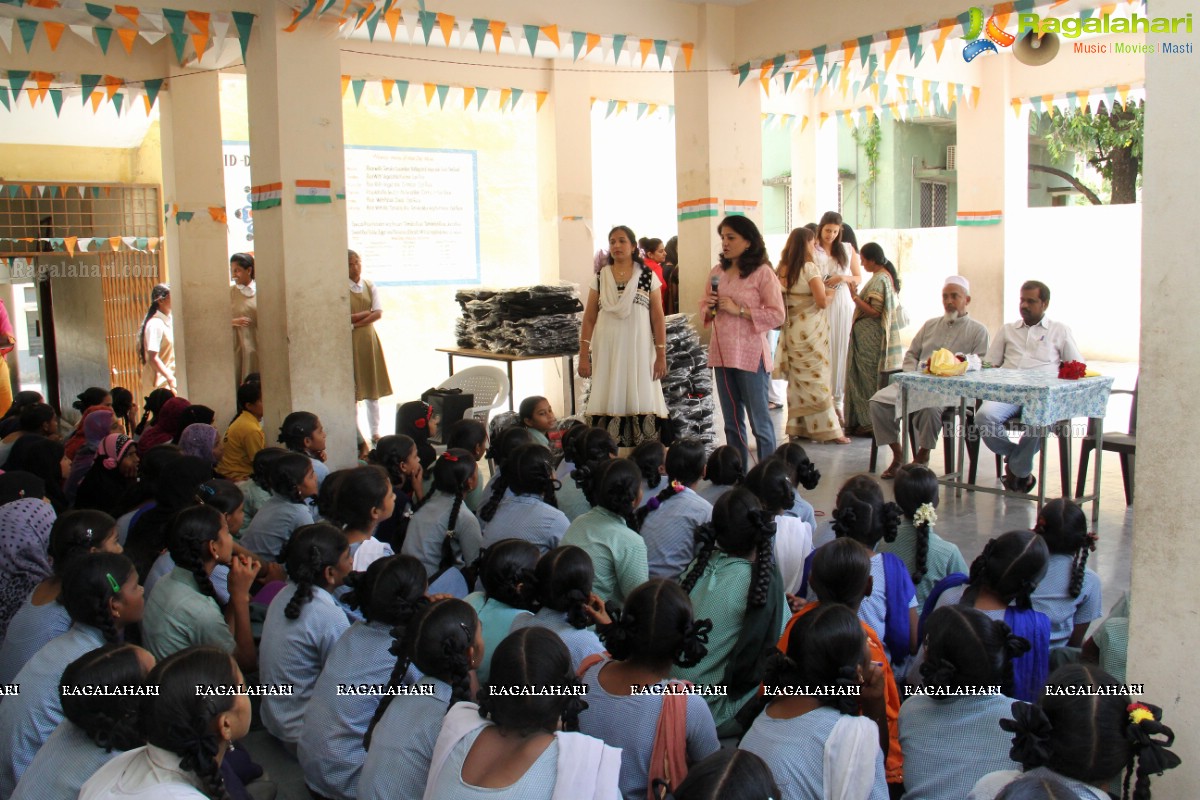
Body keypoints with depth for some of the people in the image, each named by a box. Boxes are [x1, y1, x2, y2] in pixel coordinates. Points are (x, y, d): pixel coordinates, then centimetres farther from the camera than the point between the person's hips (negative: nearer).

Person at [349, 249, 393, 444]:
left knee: (372, 388, 7)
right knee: (352, 390, -3)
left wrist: (355, 322, -11)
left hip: (369, 339, 4)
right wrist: (366, 313, -10)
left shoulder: (370, 287, 8)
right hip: (349, 342, -4)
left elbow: (379, 314, -3)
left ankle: (375, 433, 14)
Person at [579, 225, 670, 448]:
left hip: (639, 351, -1)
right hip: (607, 353, 1)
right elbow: (589, 318, 8)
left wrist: (661, 355, -3)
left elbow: (658, 318, 3)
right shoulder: (600, 278, 9)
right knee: (608, 406, -2)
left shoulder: (648, 277, 5)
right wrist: (583, 355, 0)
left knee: (642, 406, -6)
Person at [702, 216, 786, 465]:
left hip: (751, 355, -6)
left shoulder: (762, 273, -7)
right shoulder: (717, 272, 9)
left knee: (759, 420, 1)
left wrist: (739, 309, -17)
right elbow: (705, 307, 19)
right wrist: (708, 307, -4)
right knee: (732, 423, 14)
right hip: (721, 353, 6)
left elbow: (777, 315, -12)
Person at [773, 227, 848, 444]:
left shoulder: (783, 269, 8)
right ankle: (827, 429, 1)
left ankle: (797, 426, 16)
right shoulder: (810, 268, -13)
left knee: (797, 379, 12)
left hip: (791, 329, 7)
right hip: (810, 330, -7)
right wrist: (829, 293, 3)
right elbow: (822, 301, -19)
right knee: (817, 379, -2)